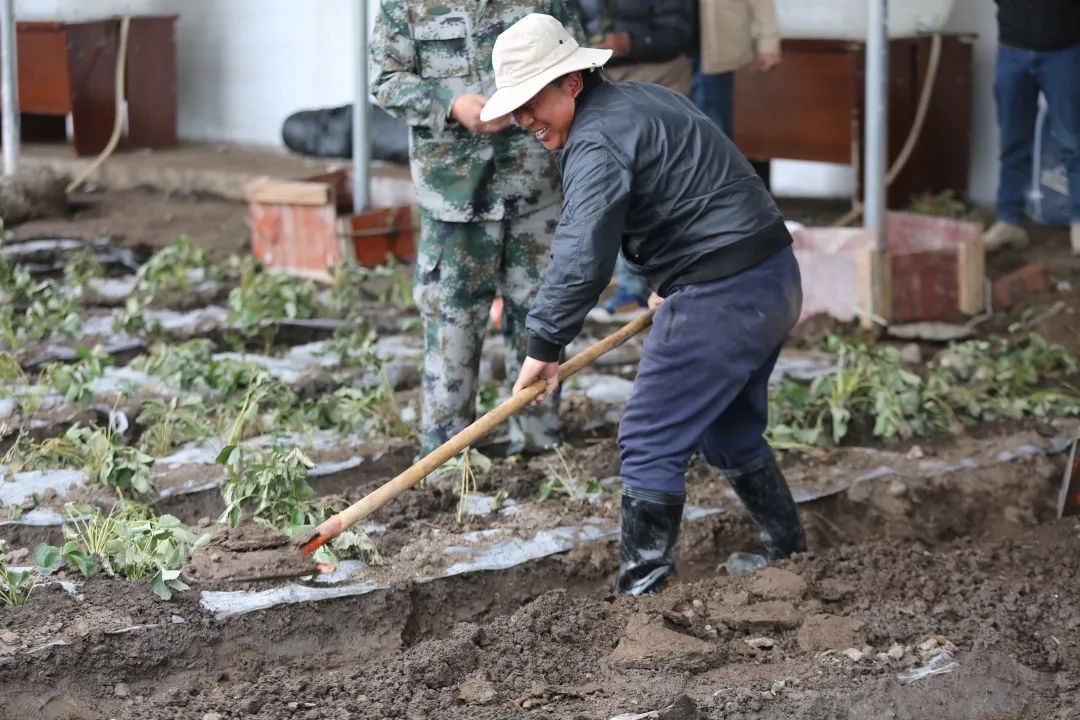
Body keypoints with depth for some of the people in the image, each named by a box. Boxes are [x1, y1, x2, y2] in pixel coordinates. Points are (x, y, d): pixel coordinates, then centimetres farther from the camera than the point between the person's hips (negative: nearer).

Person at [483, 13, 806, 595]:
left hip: (722, 298, -11)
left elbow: (581, 261, -25)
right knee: (731, 431, 25)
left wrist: (543, 348, -17)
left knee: (649, 442, -5)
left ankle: (642, 588, -4)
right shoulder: (644, 99, 15)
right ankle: (788, 553, 36)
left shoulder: (597, 143, -17)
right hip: (774, 278, 11)